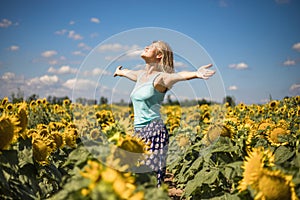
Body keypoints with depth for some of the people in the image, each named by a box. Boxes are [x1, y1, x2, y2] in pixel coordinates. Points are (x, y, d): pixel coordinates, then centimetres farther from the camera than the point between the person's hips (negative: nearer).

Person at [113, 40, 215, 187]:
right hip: (138, 131, 7)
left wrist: (196, 74, -49)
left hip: (154, 131, -7)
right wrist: (119, 71, 59)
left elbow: (178, 75, -29)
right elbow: (128, 72, 37)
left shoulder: (160, 77, -8)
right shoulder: (141, 75, 14)